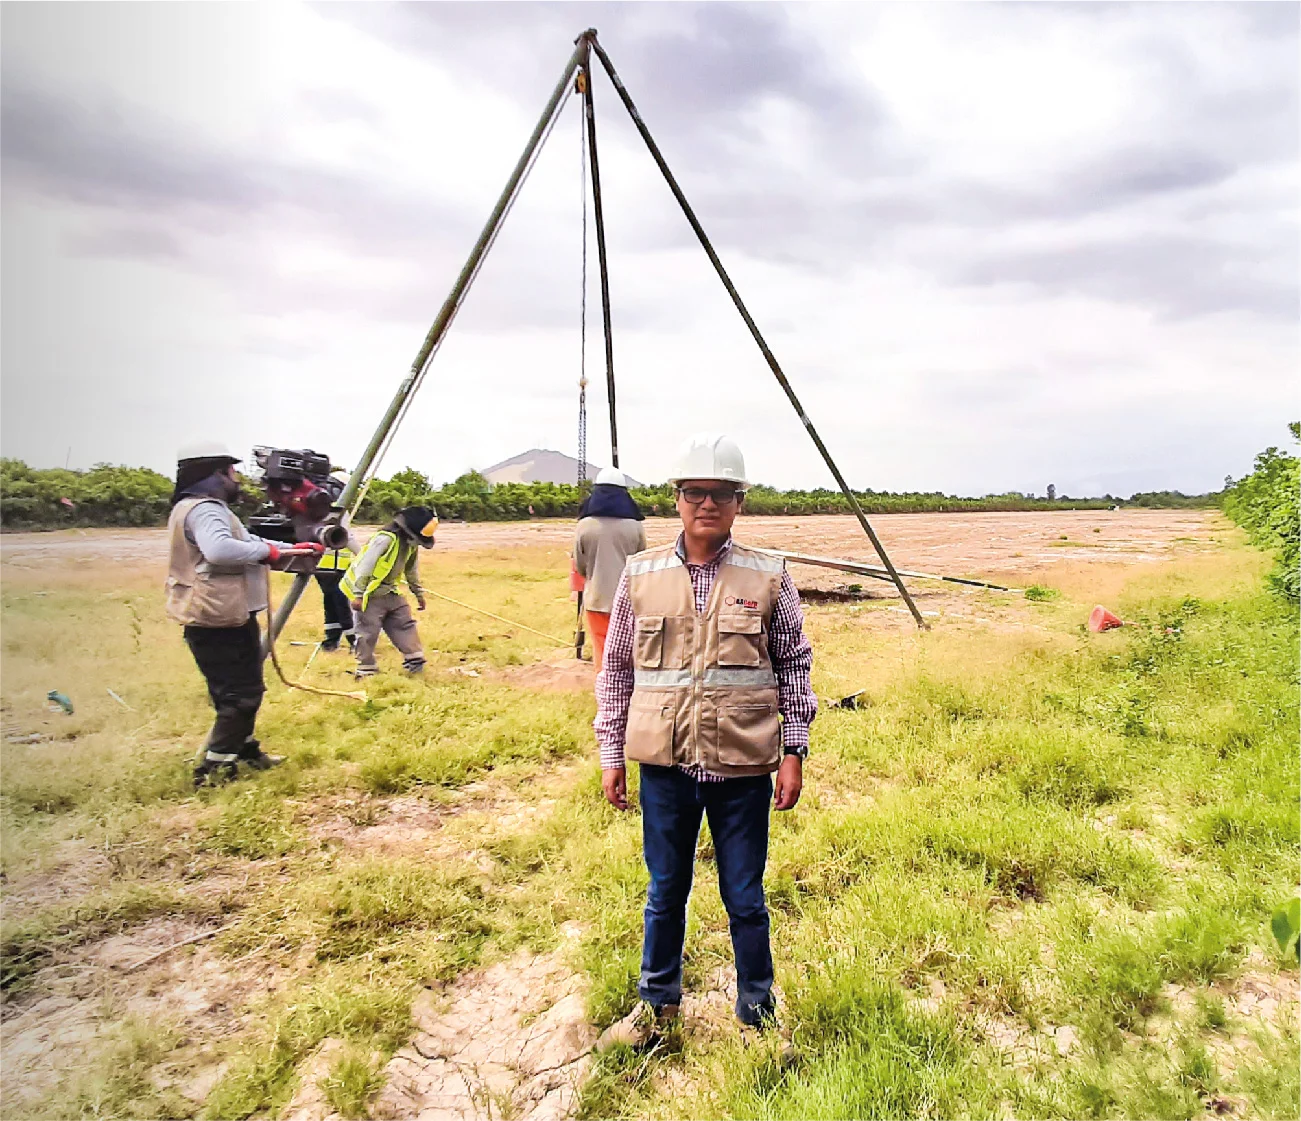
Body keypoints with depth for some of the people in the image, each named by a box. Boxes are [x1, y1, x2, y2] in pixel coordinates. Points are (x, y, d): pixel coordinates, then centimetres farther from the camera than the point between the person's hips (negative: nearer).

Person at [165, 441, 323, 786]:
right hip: (220, 622, -11)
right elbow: (219, 549, -39)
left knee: (242, 691, 21)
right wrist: (265, 551, -23)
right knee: (241, 694, -4)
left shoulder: (201, 507, 17)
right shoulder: (205, 509, -18)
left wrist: (293, 549, 22)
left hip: (221, 619, 11)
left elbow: (243, 542, 25)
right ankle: (213, 769, 2)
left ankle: (245, 750, 34)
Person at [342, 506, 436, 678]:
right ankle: (366, 670, 7)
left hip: (390, 592, 8)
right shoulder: (385, 539, -24)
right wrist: (358, 595, -25)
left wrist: (419, 592, 23)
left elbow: (412, 570, 19)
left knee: (405, 624, 6)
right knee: (368, 632, -4)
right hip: (370, 595, -8)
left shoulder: (411, 544, 3)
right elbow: (364, 566, -25)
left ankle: (415, 662, 12)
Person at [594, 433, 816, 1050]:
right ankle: (656, 1003, 39)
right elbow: (616, 669, 6)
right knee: (664, 892, 17)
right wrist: (611, 754, 6)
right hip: (664, 765, 1)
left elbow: (794, 666, 4)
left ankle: (758, 1012, 35)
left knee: (744, 897, 12)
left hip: (743, 766, -1)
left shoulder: (769, 578, -2)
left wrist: (794, 752, 0)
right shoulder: (640, 576, 0)